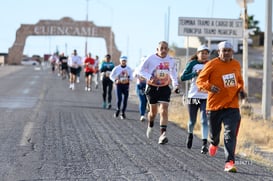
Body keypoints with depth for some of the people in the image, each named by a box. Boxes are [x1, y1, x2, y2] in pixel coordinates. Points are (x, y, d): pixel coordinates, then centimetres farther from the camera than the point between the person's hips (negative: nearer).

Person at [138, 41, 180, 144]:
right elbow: (141, 69, -3)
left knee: (164, 111, -13)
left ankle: (163, 134, -19)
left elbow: (173, 73, 17)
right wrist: (149, 77, -19)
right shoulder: (151, 59, -11)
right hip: (152, 88, -1)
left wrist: (175, 85, 7)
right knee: (153, 112, 9)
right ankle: (150, 126, 42)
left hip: (165, 88, 1)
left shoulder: (171, 61, 0)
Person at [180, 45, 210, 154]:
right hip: (193, 96, 0)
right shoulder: (193, 64, -1)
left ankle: (204, 144, -15)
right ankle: (190, 134, 43)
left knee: (204, 121, -12)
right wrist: (196, 73, -19)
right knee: (192, 121, 11)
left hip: (206, 97, 0)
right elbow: (183, 77, -8)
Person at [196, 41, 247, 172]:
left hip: (232, 106, 1)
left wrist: (241, 90, 3)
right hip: (215, 105, -1)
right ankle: (214, 143, 53)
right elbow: (200, 80, -5)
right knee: (214, 131, 16)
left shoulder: (236, 64, 6)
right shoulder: (212, 65, -9)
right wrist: (209, 87, -25)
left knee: (230, 134, -13)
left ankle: (229, 162, -16)